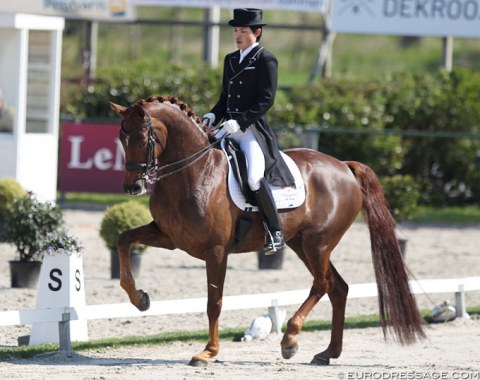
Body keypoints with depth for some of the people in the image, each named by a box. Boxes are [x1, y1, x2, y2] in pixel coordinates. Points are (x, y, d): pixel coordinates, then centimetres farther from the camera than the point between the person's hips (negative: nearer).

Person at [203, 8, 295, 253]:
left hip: (253, 129, -8)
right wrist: (213, 116, 2)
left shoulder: (266, 60, -5)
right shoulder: (230, 60, 17)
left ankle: (275, 232, -18)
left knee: (254, 178, -27)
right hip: (229, 128, 8)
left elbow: (266, 100, -13)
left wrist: (240, 121, -22)